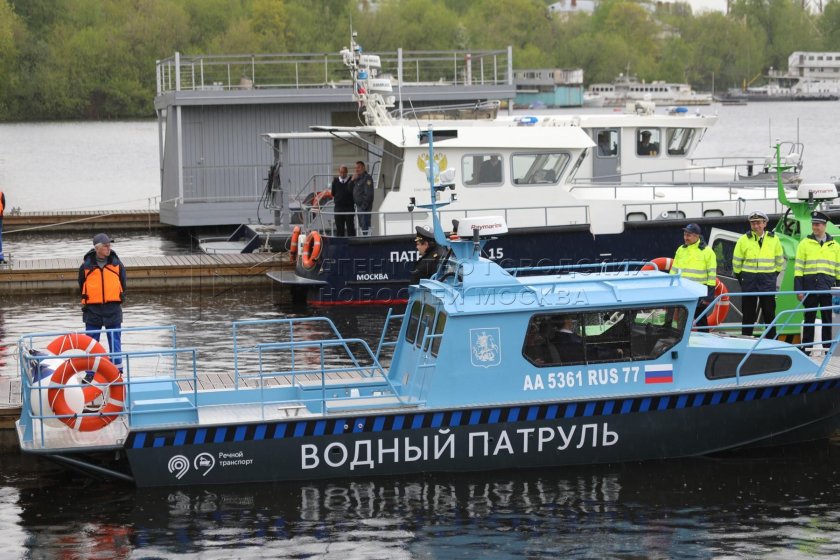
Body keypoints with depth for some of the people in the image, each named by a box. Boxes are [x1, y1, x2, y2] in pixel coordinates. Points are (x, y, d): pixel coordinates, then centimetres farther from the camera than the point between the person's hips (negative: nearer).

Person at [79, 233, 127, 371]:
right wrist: (86, 300, 9)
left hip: (113, 309, 1)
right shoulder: (86, 265, -2)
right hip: (92, 309, 0)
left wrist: (119, 299, 9)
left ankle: (118, 369, 9)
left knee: (115, 341, 2)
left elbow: (123, 284, 12)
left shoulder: (117, 264, 2)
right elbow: (82, 285, 10)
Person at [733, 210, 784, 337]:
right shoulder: (743, 240, 0)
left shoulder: (773, 239, 4)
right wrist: (741, 278, 6)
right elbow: (736, 262, 7)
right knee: (748, 314, 2)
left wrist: (774, 276, 12)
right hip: (749, 281, -1)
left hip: (768, 280, 1)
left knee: (769, 314, 3)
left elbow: (779, 260, 16)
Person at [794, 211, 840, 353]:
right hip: (810, 287, -1)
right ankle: (806, 348, 8)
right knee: (809, 319, 3)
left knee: (828, 320, 3)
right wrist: (798, 289, -6)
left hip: (828, 288, 1)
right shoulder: (805, 244, 5)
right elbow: (798, 268, 2)